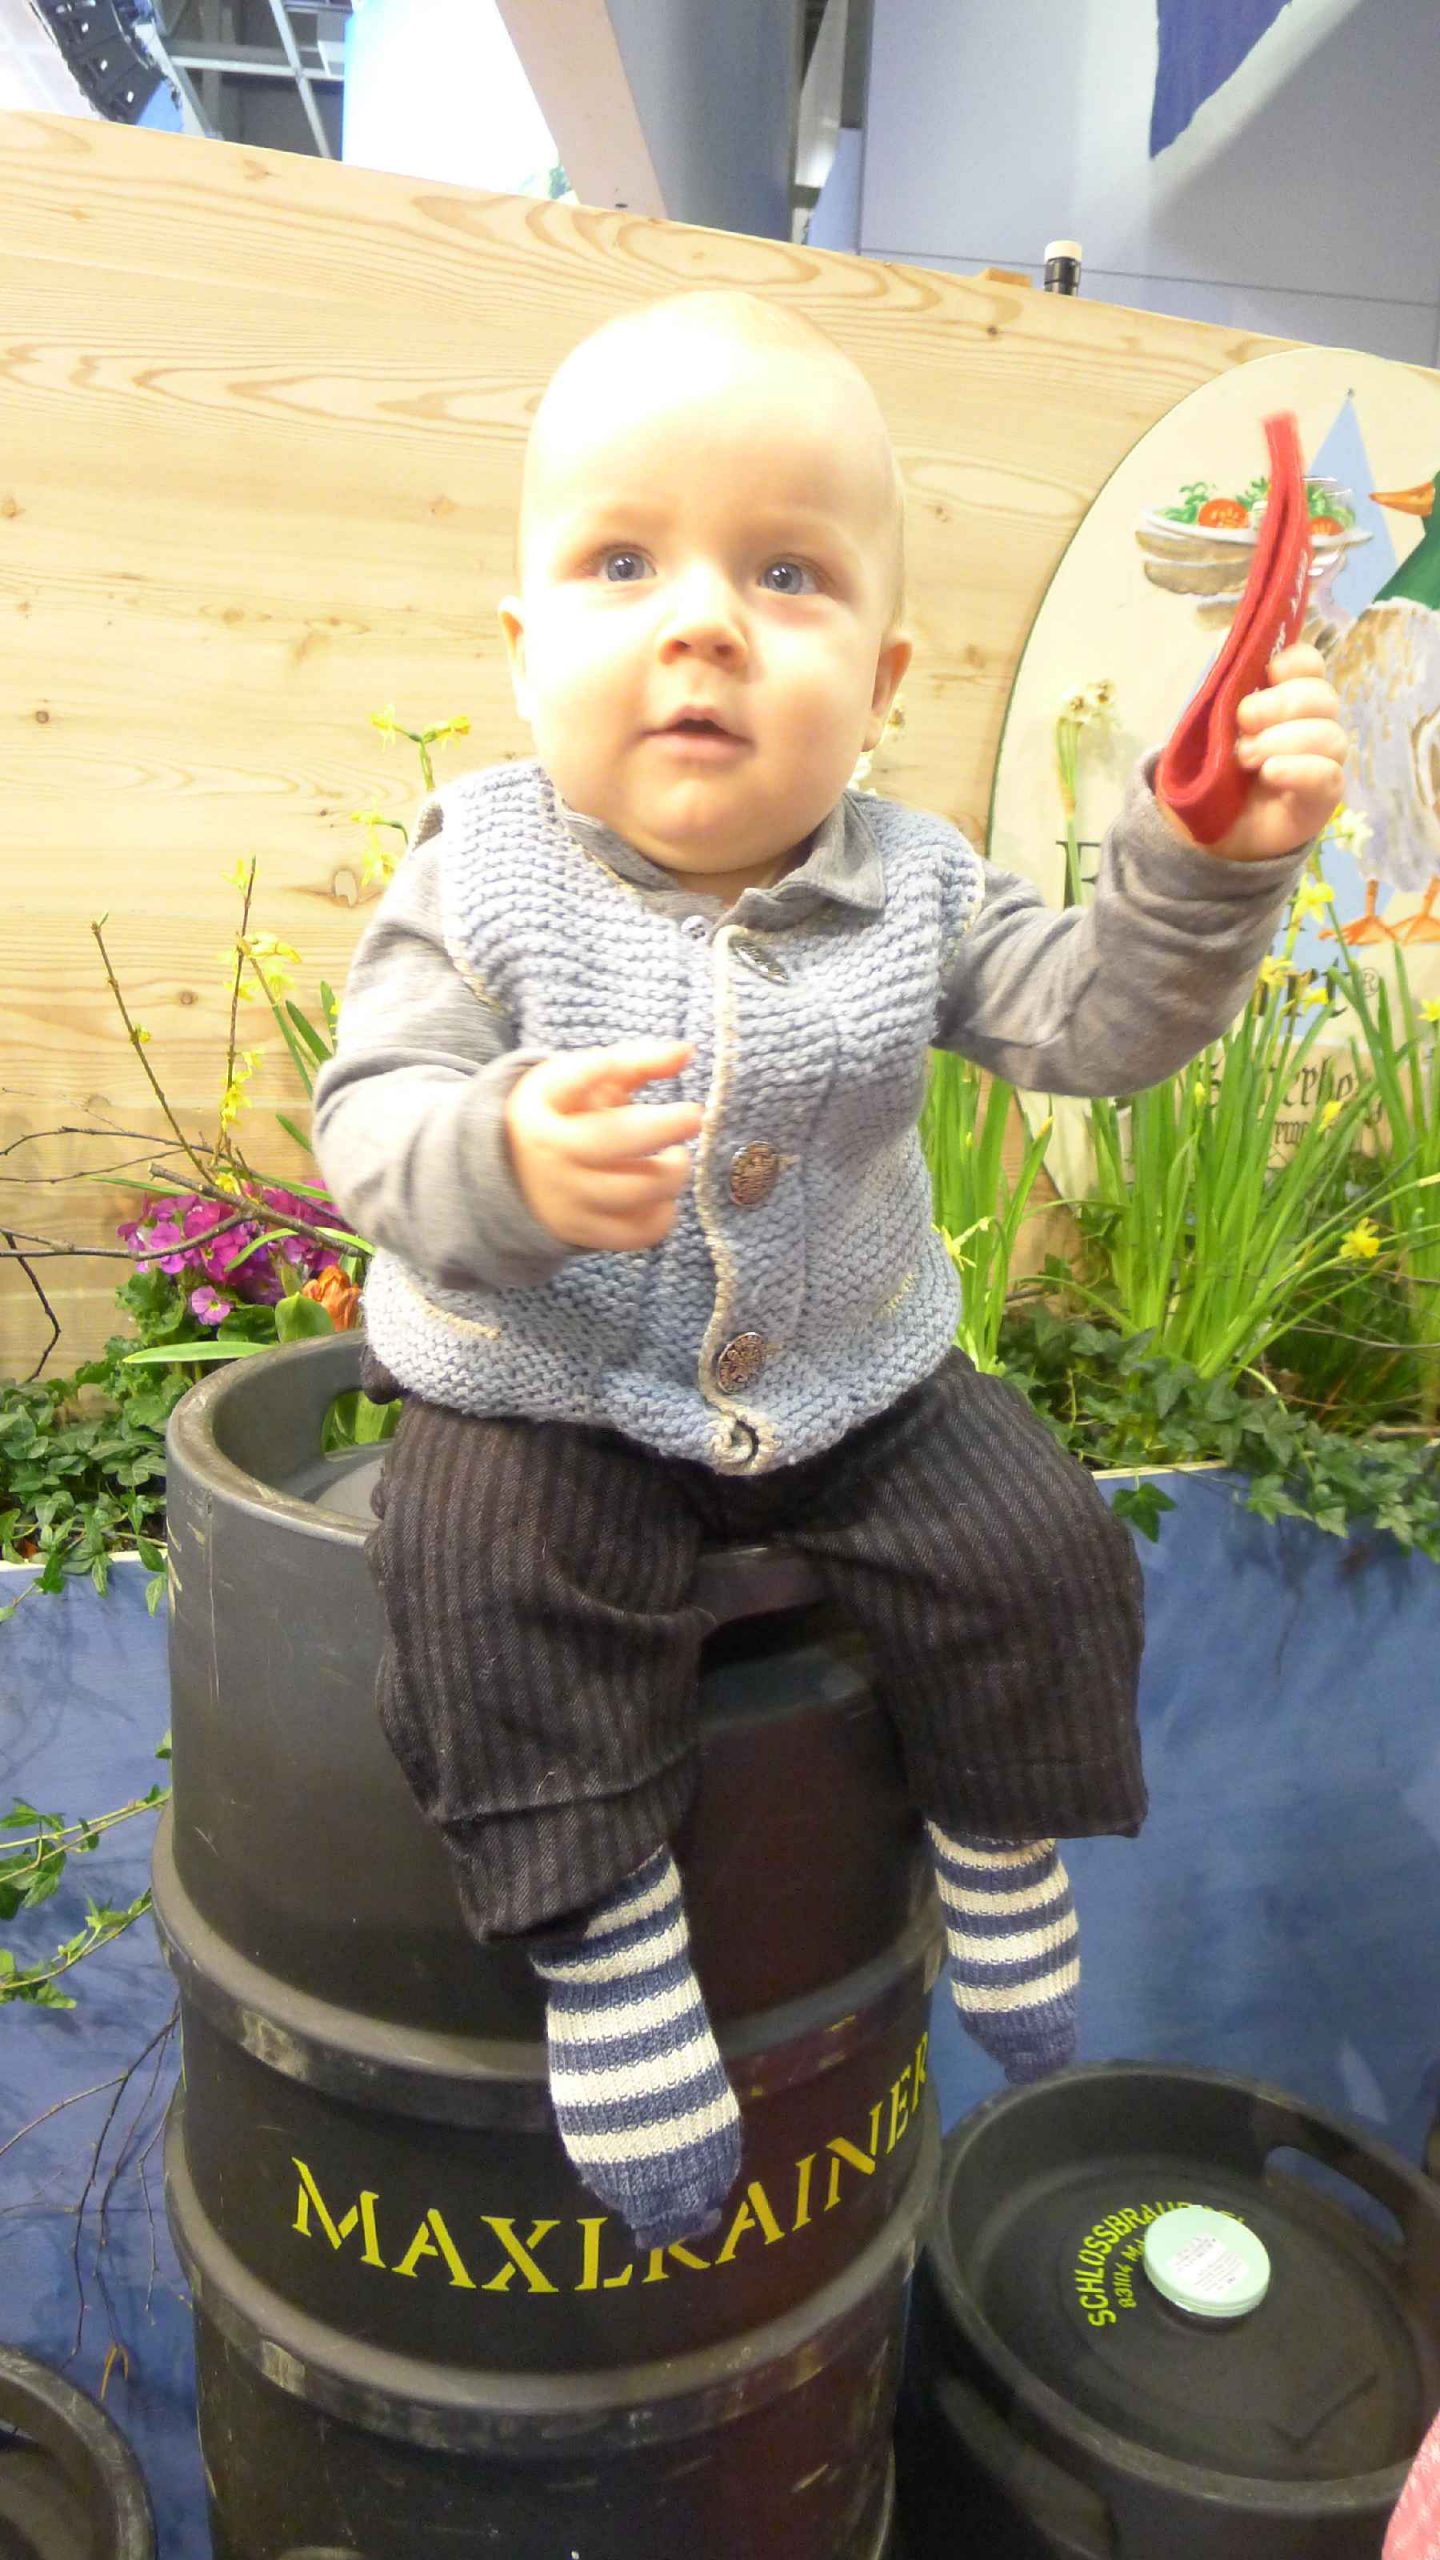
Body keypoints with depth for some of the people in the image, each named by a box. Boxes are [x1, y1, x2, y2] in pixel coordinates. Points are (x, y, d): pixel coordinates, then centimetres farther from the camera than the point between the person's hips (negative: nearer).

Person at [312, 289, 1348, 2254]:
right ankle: (606, 1937, -6)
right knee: (491, 1582, -26)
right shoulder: (481, 880, -10)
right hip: (545, 1395, -2)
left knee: (1040, 1553, -4)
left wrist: (1211, 862, -22)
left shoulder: (909, 887, -3)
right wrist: (505, 1161, -38)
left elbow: (1096, 1018, -5)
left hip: (856, 1386, 3)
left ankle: (1001, 1851, 22)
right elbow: (371, 1116, -16)